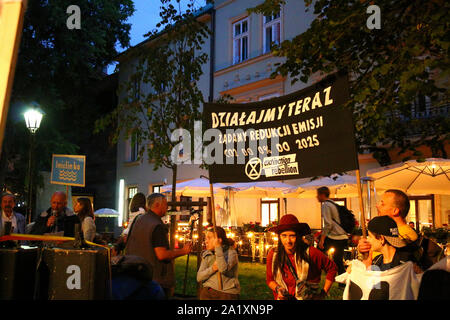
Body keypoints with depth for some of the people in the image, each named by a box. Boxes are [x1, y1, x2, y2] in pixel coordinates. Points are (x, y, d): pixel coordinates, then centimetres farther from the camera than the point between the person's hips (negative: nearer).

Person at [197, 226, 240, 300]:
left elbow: (223, 269, -27)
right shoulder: (207, 255, 6)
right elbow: (199, 277, -1)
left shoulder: (231, 253, -8)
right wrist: (212, 269, -18)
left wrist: (218, 247, -24)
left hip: (227, 294, -4)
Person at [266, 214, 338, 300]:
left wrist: (324, 292, 3)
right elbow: (269, 279, 9)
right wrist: (277, 289, -11)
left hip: (308, 297, -2)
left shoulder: (310, 253, -11)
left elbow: (332, 268, 5)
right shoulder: (273, 255, -6)